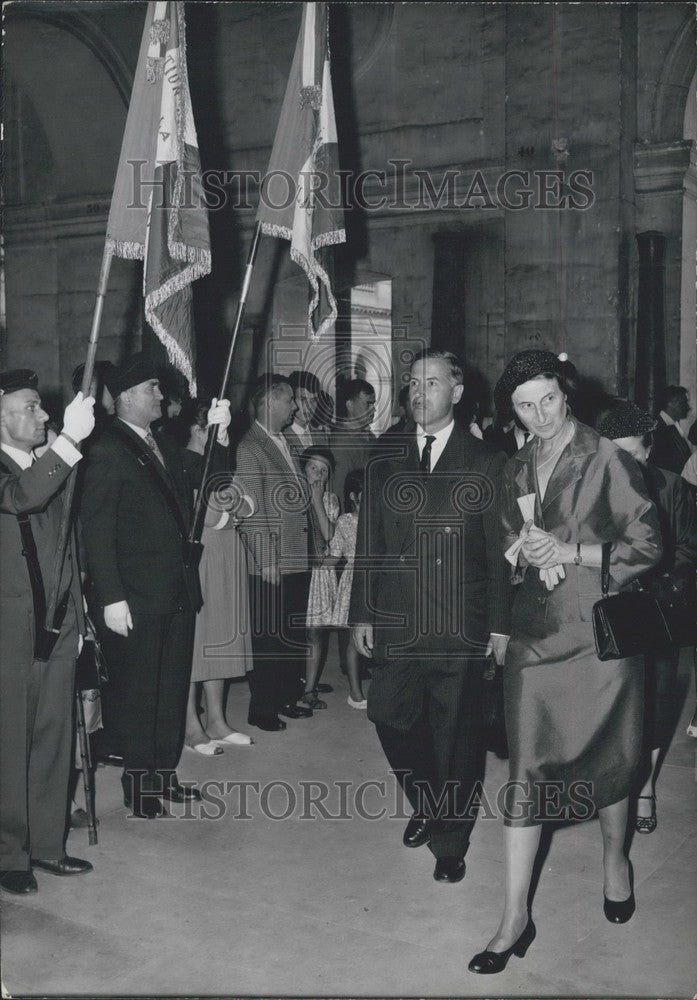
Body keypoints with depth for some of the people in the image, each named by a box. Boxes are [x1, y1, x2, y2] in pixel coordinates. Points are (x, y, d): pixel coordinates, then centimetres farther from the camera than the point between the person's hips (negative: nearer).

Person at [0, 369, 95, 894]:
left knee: (54, 739, 12)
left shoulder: (49, 467, 13)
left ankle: (46, 844, 25)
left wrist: (79, 614, 17)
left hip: (59, 627, 7)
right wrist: (69, 438, -34)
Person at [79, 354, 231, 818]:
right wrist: (111, 598, -19)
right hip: (137, 599, -7)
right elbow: (96, 531, -14)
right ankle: (138, 785, 18)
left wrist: (220, 435, 3)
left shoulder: (165, 447, 13)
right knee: (137, 692, 4)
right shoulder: (108, 452, -11)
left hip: (178, 591, 8)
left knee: (173, 687, 15)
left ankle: (165, 773, 28)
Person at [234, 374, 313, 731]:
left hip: (298, 561, 8)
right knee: (268, 637, 1)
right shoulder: (249, 449, -12)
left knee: (295, 634, 15)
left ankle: (288, 698, 27)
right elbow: (251, 510, -16)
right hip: (270, 565, -8)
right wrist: (266, 559, -18)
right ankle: (262, 708, 12)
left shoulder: (284, 443, 15)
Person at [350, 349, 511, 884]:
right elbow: (368, 542, 9)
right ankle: (427, 805, 33)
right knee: (392, 719, 4)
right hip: (396, 621, 3)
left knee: (456, 733, 4)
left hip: (460, 624, -2)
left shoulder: (485, 462, 1)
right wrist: (362, 612, 5)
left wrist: (501, 623, -3)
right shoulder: (384, 460, 8)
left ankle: (450, 842, 22)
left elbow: (499, 549, 0)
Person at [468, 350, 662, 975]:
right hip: (535, 634, 4)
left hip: (600, 634, -4)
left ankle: (615, 858, 42)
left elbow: (646, 546, -8)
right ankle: (516, 918, 8)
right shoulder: (516, 470, 10)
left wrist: (571, 553, -15)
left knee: (609, 756, 11)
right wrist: (524, 552, -1)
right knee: (527, 769, 1)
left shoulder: (609, 461, -7)